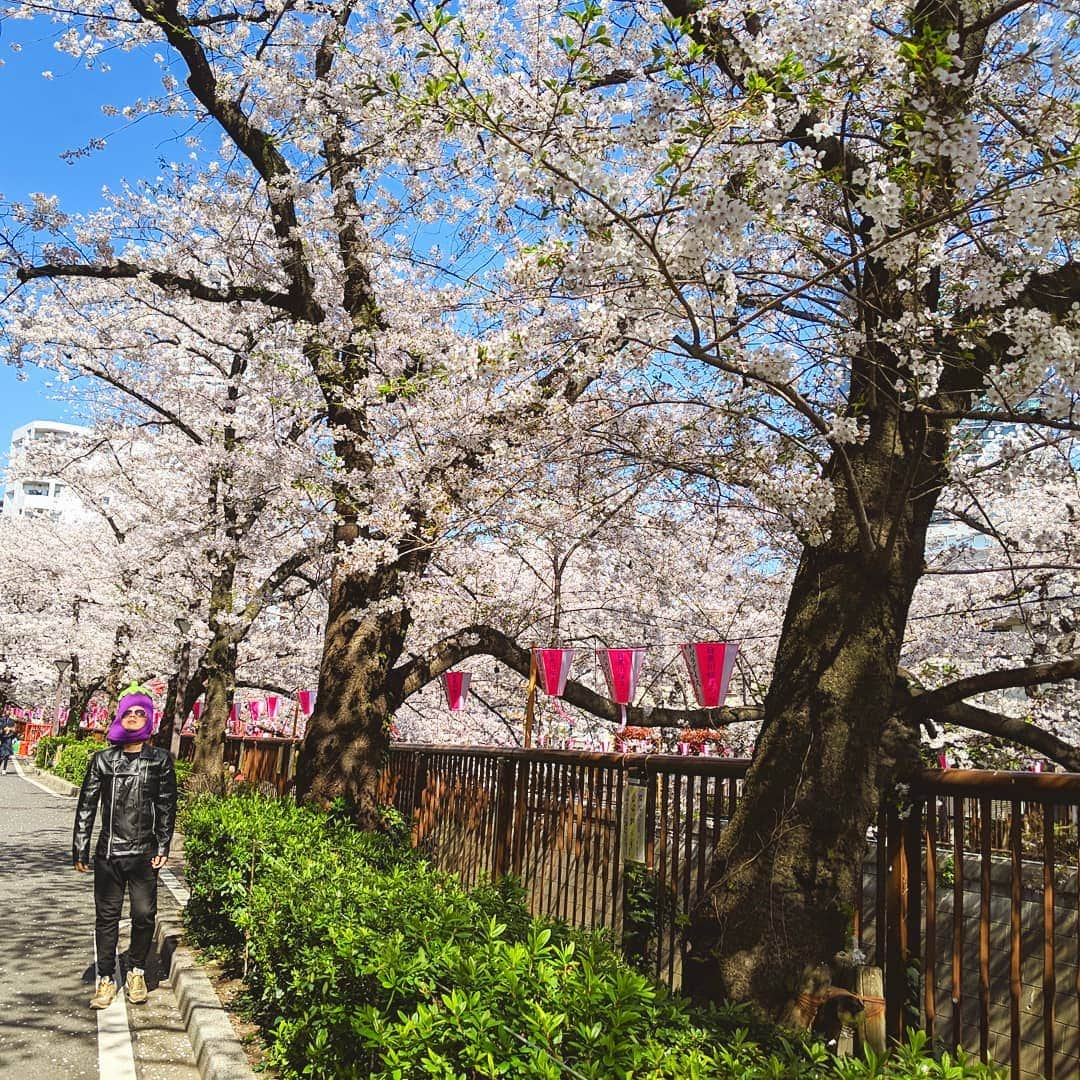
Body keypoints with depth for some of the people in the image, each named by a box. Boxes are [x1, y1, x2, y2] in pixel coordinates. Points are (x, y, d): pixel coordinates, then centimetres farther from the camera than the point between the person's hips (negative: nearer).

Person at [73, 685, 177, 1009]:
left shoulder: (160, 760, 1)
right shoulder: (102, 759, 4)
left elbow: (166, 806, 3)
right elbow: (87, 805, 5)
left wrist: (163, 848, -2)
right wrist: (80, 849, 2)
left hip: (144, 854, -1)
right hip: (108, 853, 1)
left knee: (144, 915, 2)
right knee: (106, 916, 6)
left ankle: (137, 971, 23)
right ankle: (106, 978, 19)